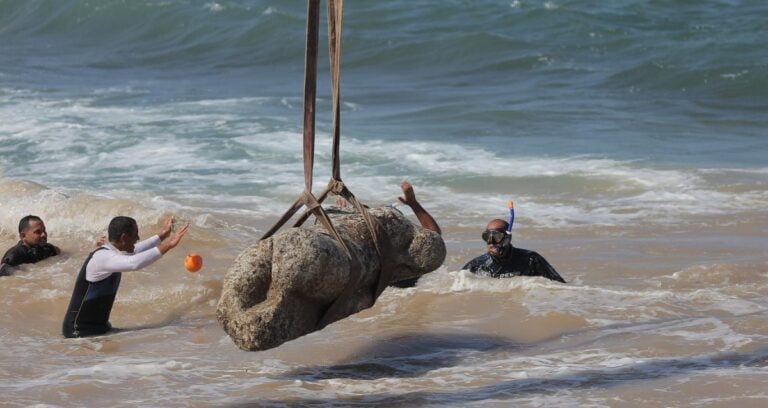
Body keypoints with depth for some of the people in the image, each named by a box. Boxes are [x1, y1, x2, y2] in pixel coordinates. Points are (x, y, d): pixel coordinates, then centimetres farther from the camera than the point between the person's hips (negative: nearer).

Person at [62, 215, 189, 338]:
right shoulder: (102, 257, -23)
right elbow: (134, 263, -40)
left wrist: (161, 236, 34)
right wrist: (168, 245, -39)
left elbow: (135, 250, 27)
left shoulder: (111, 252, 5)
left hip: (99, 327, 10)